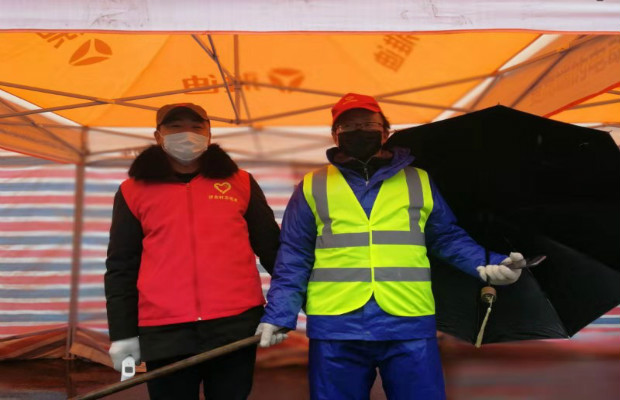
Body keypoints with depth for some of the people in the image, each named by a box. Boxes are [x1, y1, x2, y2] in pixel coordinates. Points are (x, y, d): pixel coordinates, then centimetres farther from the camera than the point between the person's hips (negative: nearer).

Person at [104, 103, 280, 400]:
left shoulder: (240, 183, 10)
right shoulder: (134, 191, 9)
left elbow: (271, 247, 14)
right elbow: (121, 267, 8)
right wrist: (123, 333, 3)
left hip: (236, 325, 1)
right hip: (165, 332, 0)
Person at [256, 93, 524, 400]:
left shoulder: (419, 182, 12)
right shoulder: (313, 186, 9)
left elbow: (447, 237, 14)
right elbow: (293, 258, 7)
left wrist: (485, 264, -4)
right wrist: (279, 314, -1)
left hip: (410, 326, 1)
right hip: (334, 328, 0)